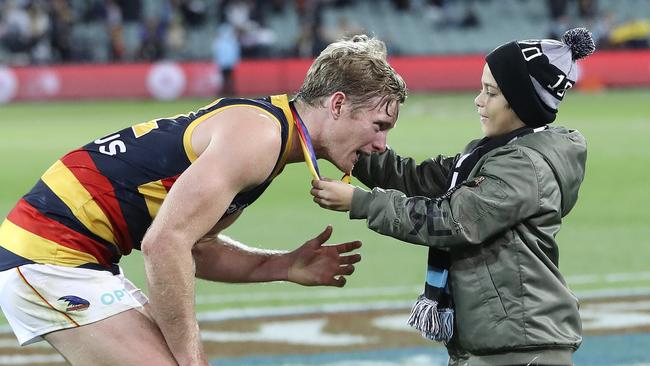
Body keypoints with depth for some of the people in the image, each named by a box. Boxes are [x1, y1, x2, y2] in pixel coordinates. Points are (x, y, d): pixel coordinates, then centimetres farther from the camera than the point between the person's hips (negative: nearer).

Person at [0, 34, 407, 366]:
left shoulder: (266, 126, 14)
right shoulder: (259, 134, -17)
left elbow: (191, 244, 18)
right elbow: (164, 244, -25)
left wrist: (284, 266, 6)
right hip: (52, 258, -10)